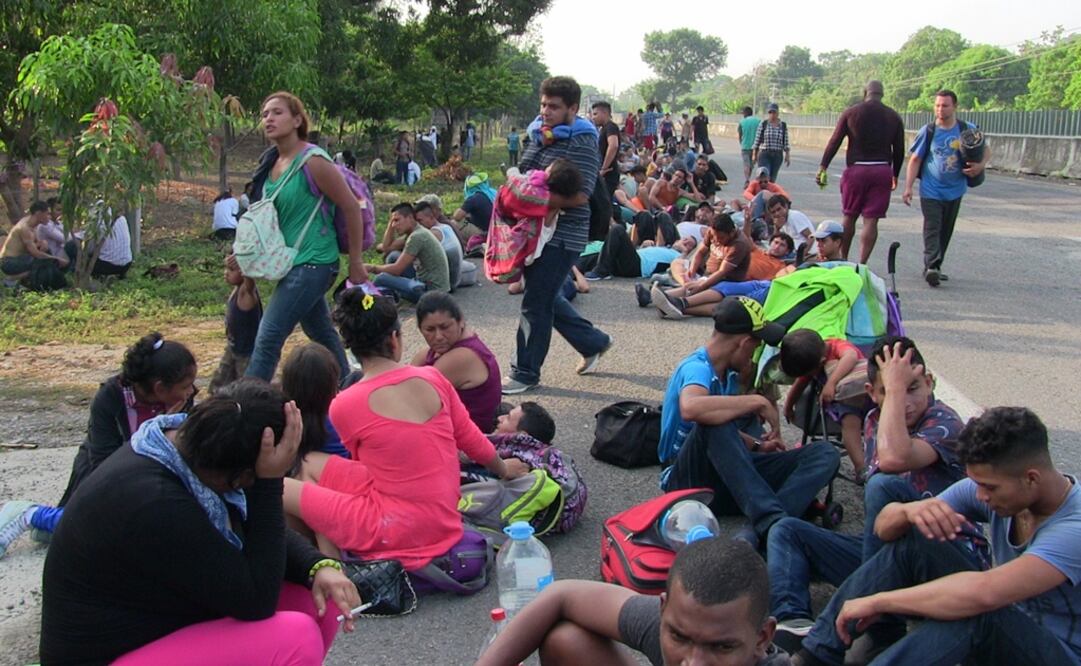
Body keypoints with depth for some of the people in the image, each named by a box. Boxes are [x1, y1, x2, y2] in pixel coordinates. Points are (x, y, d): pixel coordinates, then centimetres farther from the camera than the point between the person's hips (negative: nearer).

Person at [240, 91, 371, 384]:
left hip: (312, 262, -9)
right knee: (320, 332, 21)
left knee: (268, 337, -11)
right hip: (292, 262, 9)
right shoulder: (271, 162, 7)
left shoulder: (313, 162, -16)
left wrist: (356, 263, -10)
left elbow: (351, 208, -13)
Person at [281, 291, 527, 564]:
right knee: (311, 463, 18)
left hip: (398, 531, -6)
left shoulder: (343, 406, -12)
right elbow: (474, 442, 11)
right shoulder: (433, 378, -1)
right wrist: (504, 469, 31)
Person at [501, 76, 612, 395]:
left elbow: (579, 196, -23)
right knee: (547, 297, 18)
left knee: (536, 303, -5)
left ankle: (525, 373, 8)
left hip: (561, 236, -9)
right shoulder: (538, 136, 12)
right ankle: (593, 342, 36)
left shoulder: (581, 144, -13)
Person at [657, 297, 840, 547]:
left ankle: (757, 531, -36)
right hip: (690, 479, -8)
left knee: (824, 453, -10)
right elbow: (690, 408, -42)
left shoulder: (728, 373, 11)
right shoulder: (697, 368, -16)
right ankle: (772, 520, -41)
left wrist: (757, 445, 13)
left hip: (730, 477, 8)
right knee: (715, 421, -37)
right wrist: (758, 402, -32)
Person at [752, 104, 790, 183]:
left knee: (772, 179, 8)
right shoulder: (763, 124, -1)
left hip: (777, 156, 2)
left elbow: (786, 143, 5)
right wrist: (754, 155, 3)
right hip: (764, 155, -2)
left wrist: (787, 155, -1)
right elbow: (757, 141, 3)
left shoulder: (783, 125, 5)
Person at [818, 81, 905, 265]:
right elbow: (899, 150, 10)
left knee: (849, 216, 12)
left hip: (856, 169, -1)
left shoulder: (851, 113, 1)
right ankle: (862, 264, -4)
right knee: (871, 220, 0)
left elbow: (834, 142, -1)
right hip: (882, 171, 1)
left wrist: (823, 167, 3)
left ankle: (843, 260, 20)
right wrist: (895, 175, 20)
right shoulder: (894, 117, 7)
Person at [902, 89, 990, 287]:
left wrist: (981, 165, -12)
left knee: (946, 231, 11)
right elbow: (915, 160, 0)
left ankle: (935, 267, 23)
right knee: (932, 229, -14)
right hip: (931, 191, -3)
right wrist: (908, 187, -7)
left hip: (954, 191, 3)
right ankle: (931, 267, -25)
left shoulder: (967, 130, 0)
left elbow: (986, 150, 11)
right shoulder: (928, 132, -4)